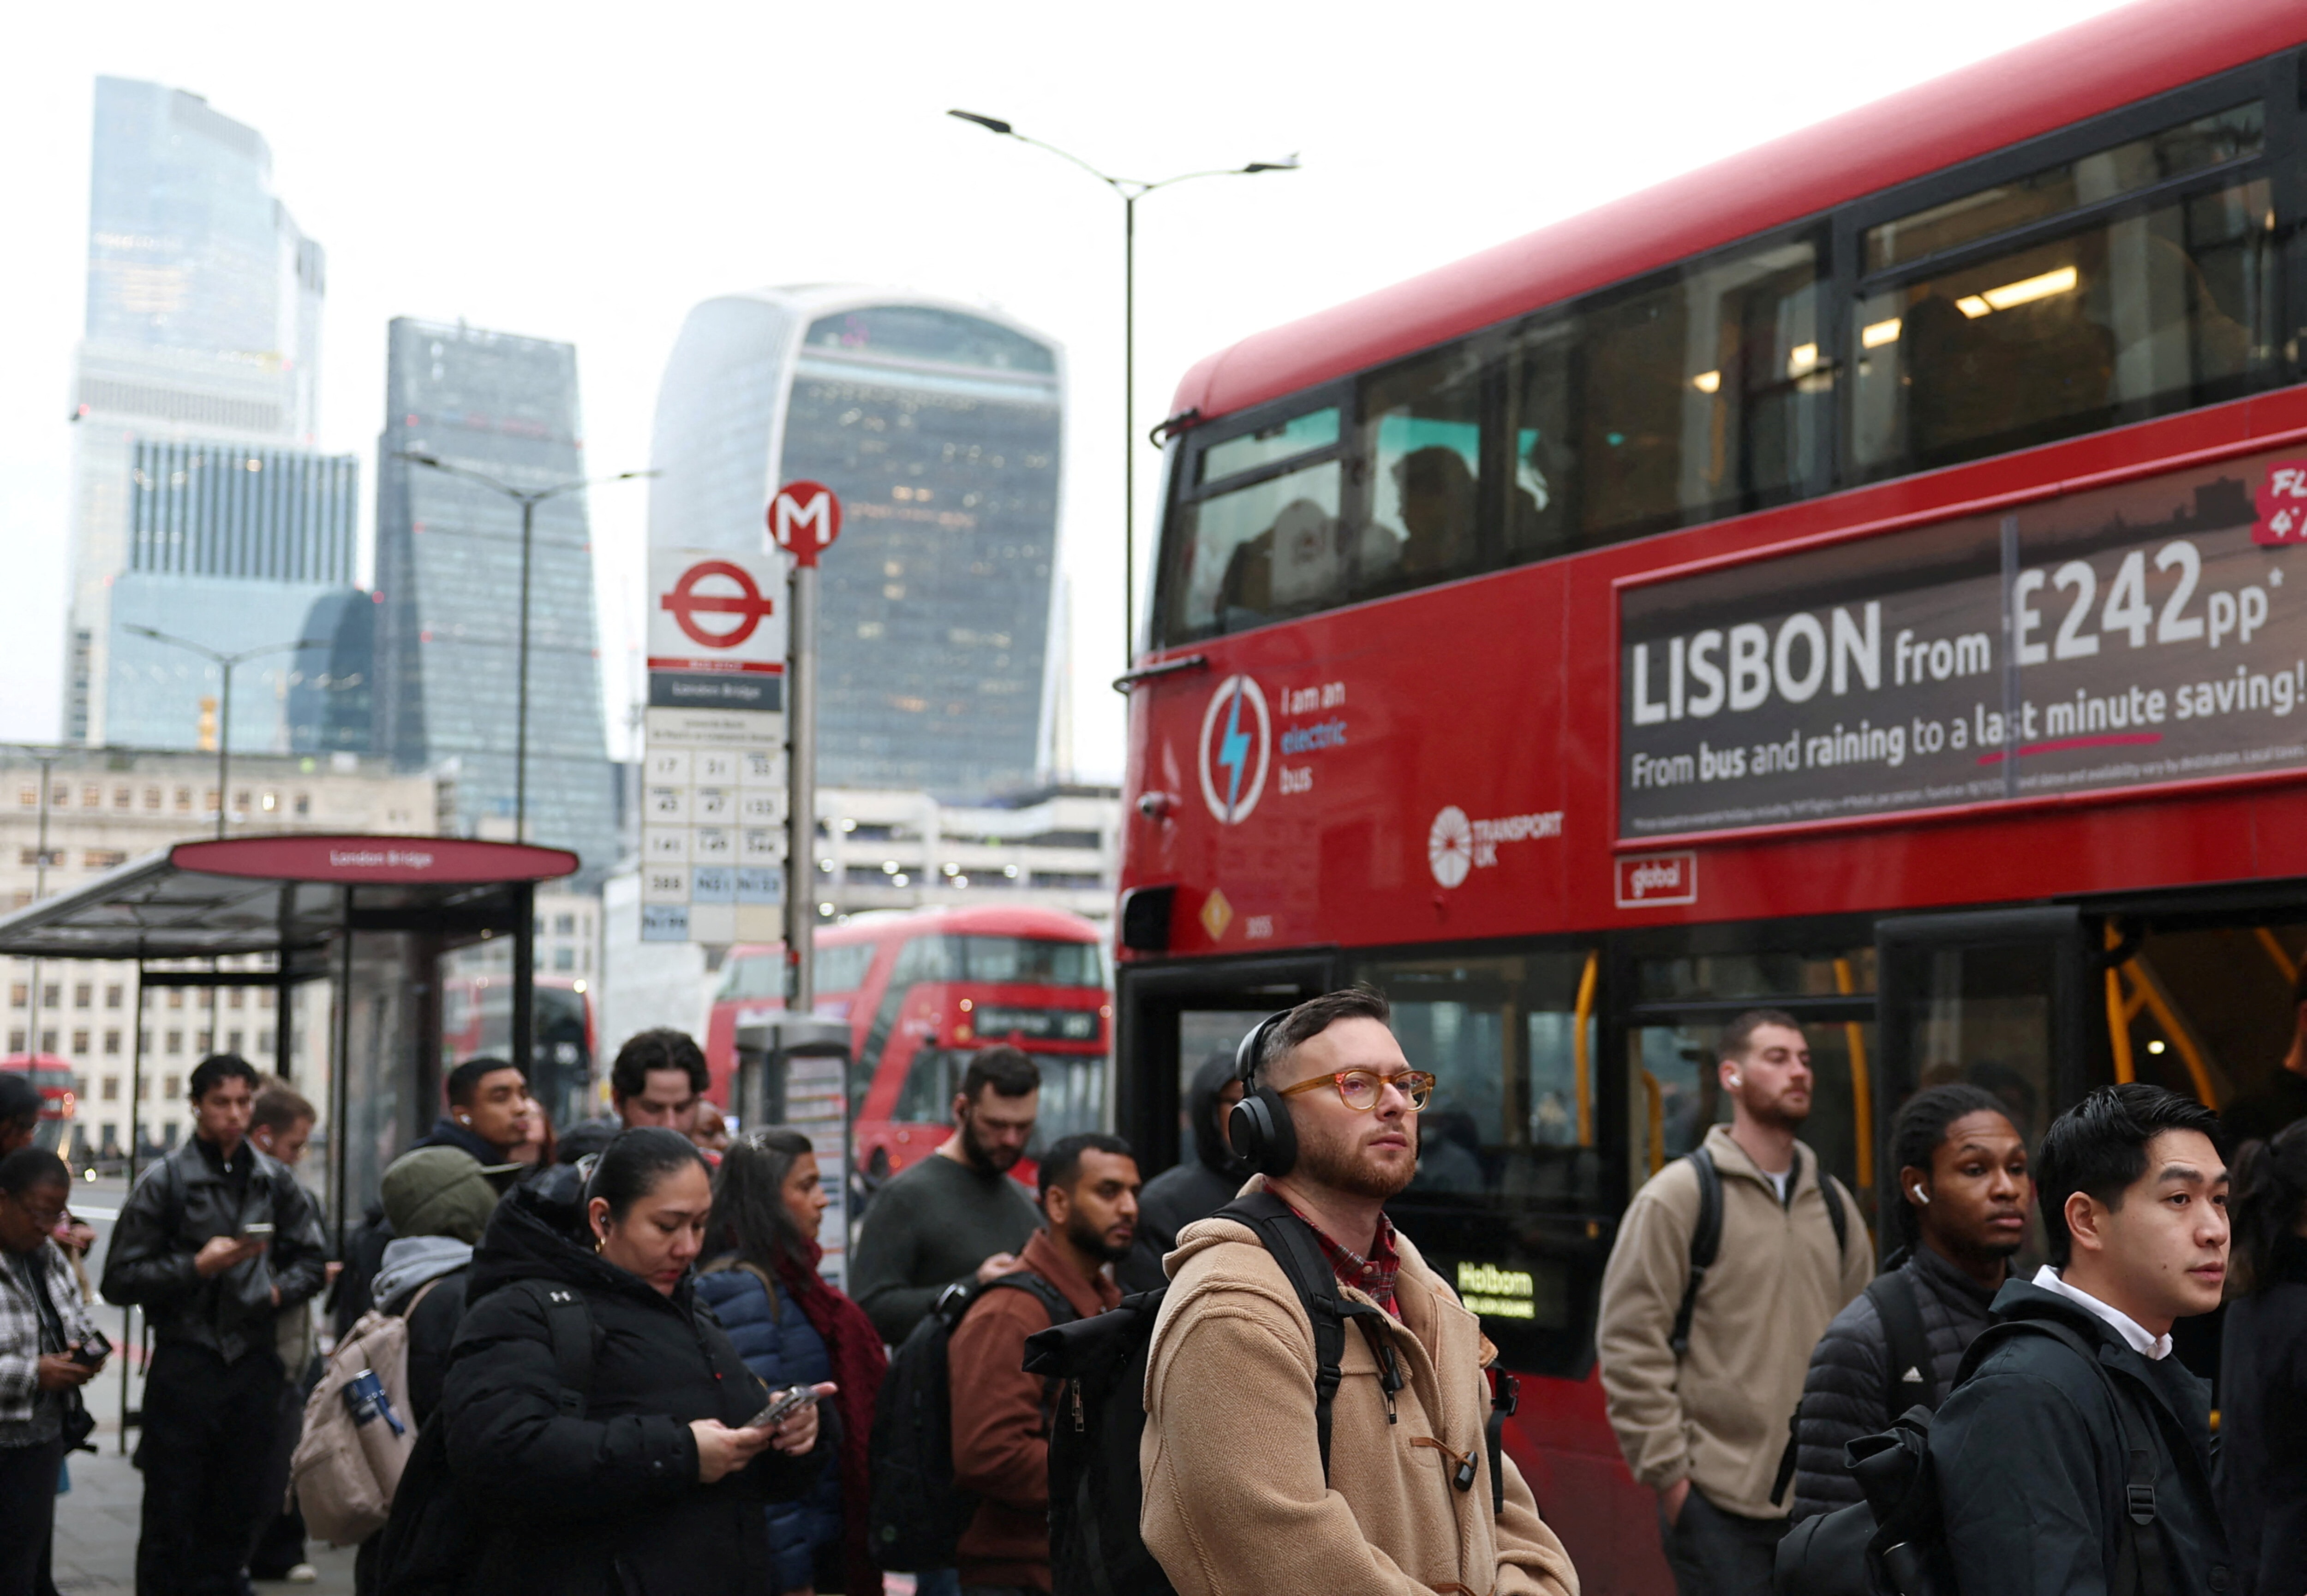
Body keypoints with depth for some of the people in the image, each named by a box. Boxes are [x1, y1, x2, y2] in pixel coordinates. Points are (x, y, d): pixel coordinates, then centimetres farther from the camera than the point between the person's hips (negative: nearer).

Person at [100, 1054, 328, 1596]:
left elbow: (309, 1260, 17)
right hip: (185, 1364, -4)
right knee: (171, 1516, 0)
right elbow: (120, 1280, -4)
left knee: (237, 1513, 10)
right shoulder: (164, 1181, -3)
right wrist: (197, 1267, -15)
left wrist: (280, 1290, -3)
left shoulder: (276, 1180, 8)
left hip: (255, 1363, 4)